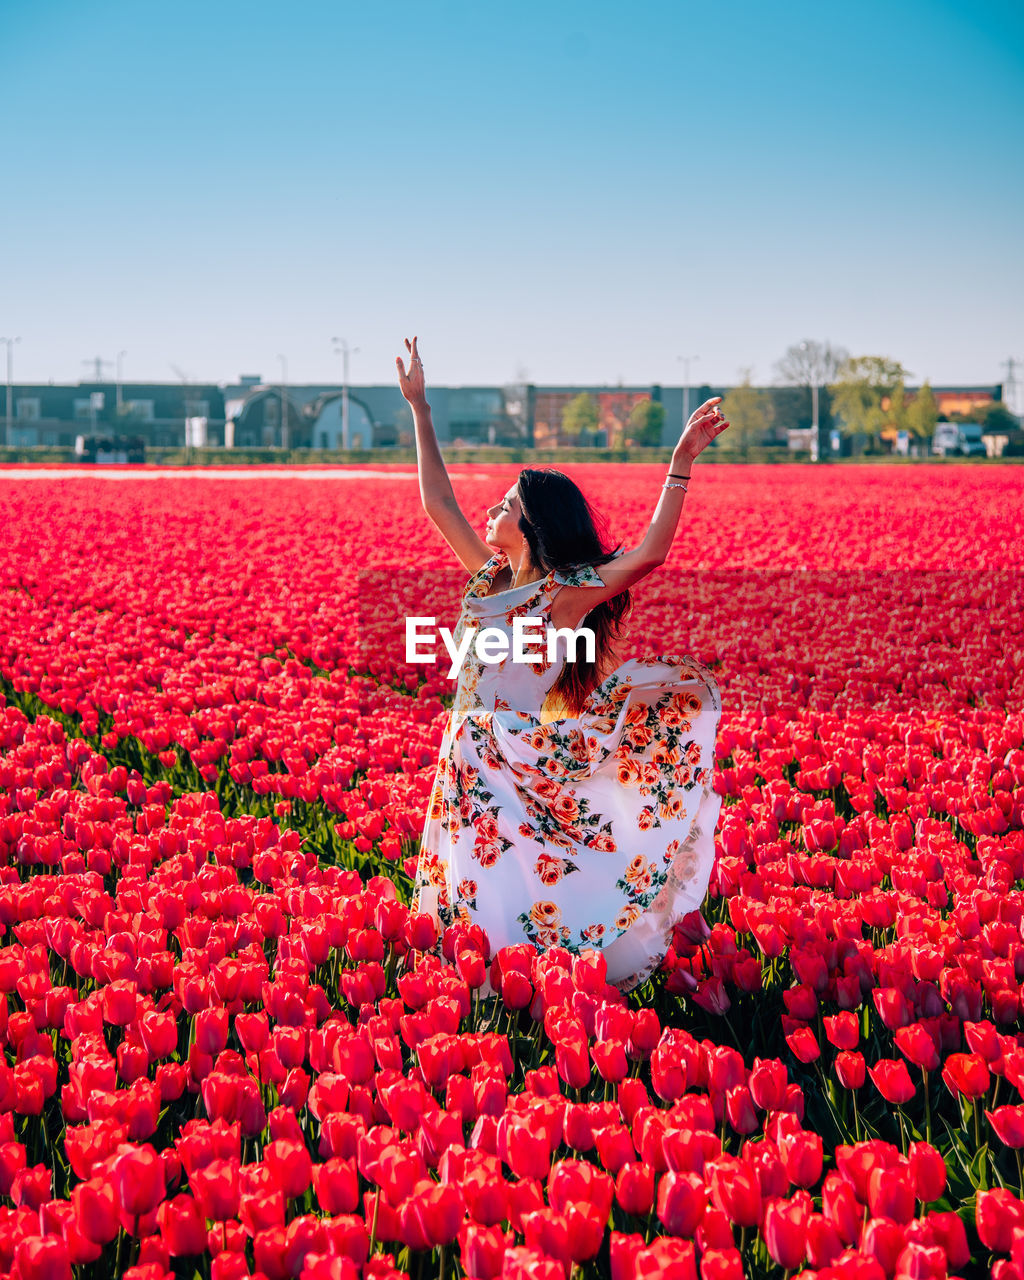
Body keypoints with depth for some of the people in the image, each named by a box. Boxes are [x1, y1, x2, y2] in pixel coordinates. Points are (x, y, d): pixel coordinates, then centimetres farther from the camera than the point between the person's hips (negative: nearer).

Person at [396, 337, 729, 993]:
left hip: (526, 766, -6)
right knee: (473, 903, 12)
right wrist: (420, 408, 16)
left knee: (518, 902, -5)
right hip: (472, 765, 6)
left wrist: (681, 464, -30)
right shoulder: (490, 579, 8)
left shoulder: (567, 594, -11)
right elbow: (439, 503, 16)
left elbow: (649, 554, -23)